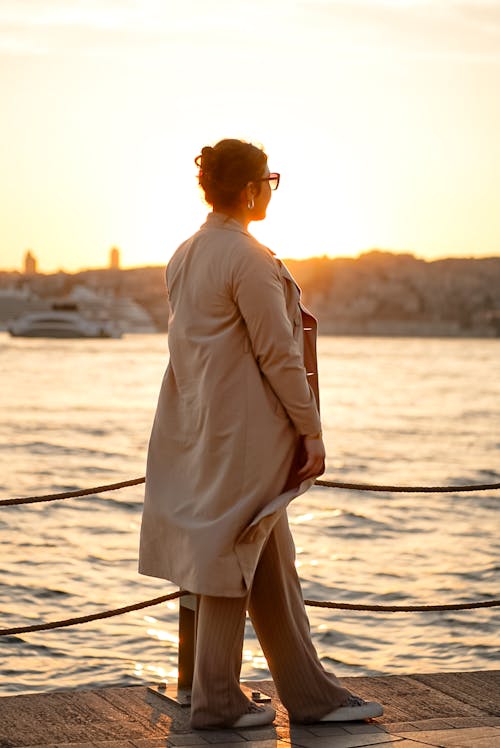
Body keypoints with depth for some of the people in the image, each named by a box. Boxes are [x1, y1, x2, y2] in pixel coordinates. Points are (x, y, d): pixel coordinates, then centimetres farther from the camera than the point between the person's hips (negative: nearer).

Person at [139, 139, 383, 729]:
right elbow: (279, 355, -17)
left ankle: (310, 694, 19)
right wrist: (311, 431, -11)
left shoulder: (183, 257, 11)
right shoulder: (251, 260, -17)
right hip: (242, 431, -9)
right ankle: (215, 701, 11)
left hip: (201, 421, 9)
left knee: (272, 565, 13)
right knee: (232, 555, 0)